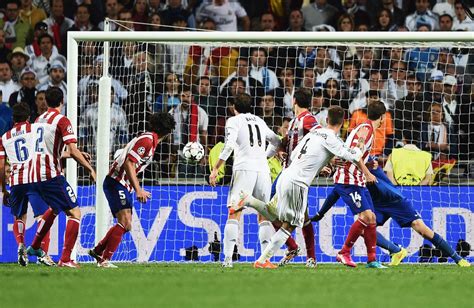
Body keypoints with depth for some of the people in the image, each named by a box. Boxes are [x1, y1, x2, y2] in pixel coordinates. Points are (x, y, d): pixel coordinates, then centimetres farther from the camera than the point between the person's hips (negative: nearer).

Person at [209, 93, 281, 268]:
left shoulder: (234, 121, 5)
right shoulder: (260, 122, 21)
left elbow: (229, 146, -10)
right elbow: (277, 143, 30)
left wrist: (215, 169, -10)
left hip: (244, 169, -4)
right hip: (263, 169, 4)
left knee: (234, 213, -5)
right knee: (264, 214, 11)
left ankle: (228, 258, -16)